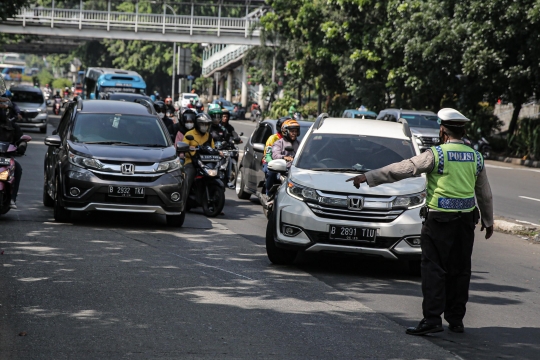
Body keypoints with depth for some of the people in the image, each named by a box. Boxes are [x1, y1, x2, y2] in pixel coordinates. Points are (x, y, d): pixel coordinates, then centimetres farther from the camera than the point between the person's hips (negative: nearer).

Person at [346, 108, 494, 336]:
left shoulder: (436, 154, -10)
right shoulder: (476, 158, 7)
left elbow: (403, 168, -11)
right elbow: (485, 194, 17)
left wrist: (369, 176, -7)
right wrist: (488, 221, 30)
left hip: (439, 220, -5)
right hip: (466, 220, 5)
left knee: (433, 269, -3)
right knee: (459, 270, 11)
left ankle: (432, 319, -9)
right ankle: (456, 319, 16)